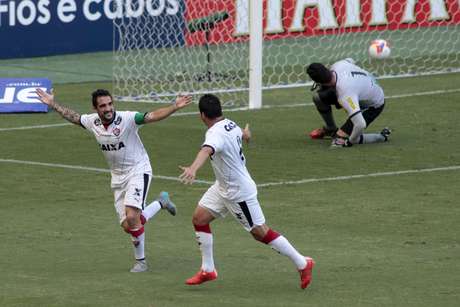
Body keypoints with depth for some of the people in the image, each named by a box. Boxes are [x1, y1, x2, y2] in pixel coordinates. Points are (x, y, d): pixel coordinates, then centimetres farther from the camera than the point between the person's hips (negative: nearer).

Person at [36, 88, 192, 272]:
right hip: (118, 176, 6)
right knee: (127, 225, 2)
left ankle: (140, 260, -2)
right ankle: (161, 203, 29)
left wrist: (175, 107, -44)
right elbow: (73, 117, 17)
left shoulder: (127, 119, -20)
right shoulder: (92, 122, -3)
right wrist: (52, 104, 21)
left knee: (131, 217, -21)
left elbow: (153, 116, -30)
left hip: (138, 170, -6)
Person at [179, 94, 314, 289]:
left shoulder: (216, 134, -29)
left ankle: (302, 263, 13)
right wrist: (245, 134, 49)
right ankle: (207, 270, 12)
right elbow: (243, 135, 23)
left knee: (260, 232, 1)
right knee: (199, 218, 5)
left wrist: (193, 169, -72)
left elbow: (207, 150, -52)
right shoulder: (230, 125, -2)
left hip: (239, 192, -9)